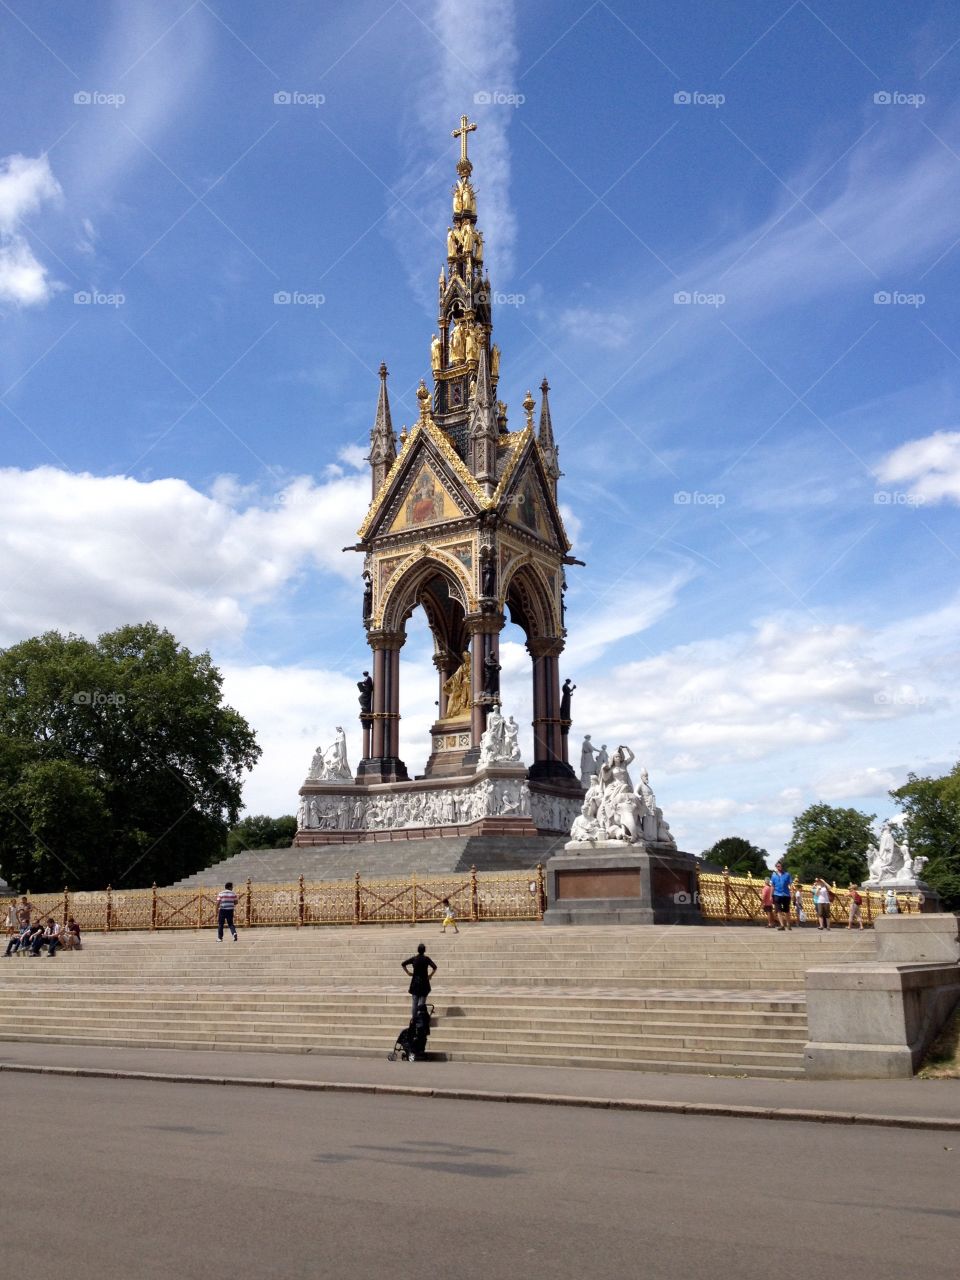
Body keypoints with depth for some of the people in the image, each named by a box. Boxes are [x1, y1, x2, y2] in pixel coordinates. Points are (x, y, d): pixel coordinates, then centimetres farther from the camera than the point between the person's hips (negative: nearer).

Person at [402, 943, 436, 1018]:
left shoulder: (414, 958, 0)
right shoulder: (426, 958, -6)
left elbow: (403, 964, -1)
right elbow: (434, 967, -16)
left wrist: (408, 972, 5)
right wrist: (430, 975, -3)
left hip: (415, 982, 2)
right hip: (424, 982, -2)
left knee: (414, 1002, 8)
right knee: (422, 1002, 1)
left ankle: (414, 1018, 8)